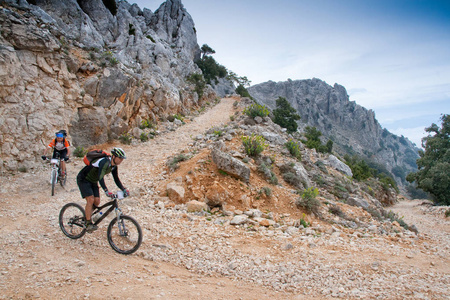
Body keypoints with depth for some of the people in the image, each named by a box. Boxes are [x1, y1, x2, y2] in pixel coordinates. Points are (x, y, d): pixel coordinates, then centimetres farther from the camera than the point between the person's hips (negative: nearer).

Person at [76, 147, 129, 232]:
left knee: (97, 202, -1)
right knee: (90, 200, -19)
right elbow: (101, 178, -43)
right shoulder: (105, 162, -32)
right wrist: (106, 191, -55)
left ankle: (86, 216, 20)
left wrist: (124, 189, -13)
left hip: (93, 181, 8)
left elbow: (116, 180, 2)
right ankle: (88, 224, -12)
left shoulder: (114, 166, -5)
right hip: (83, 179, -8)